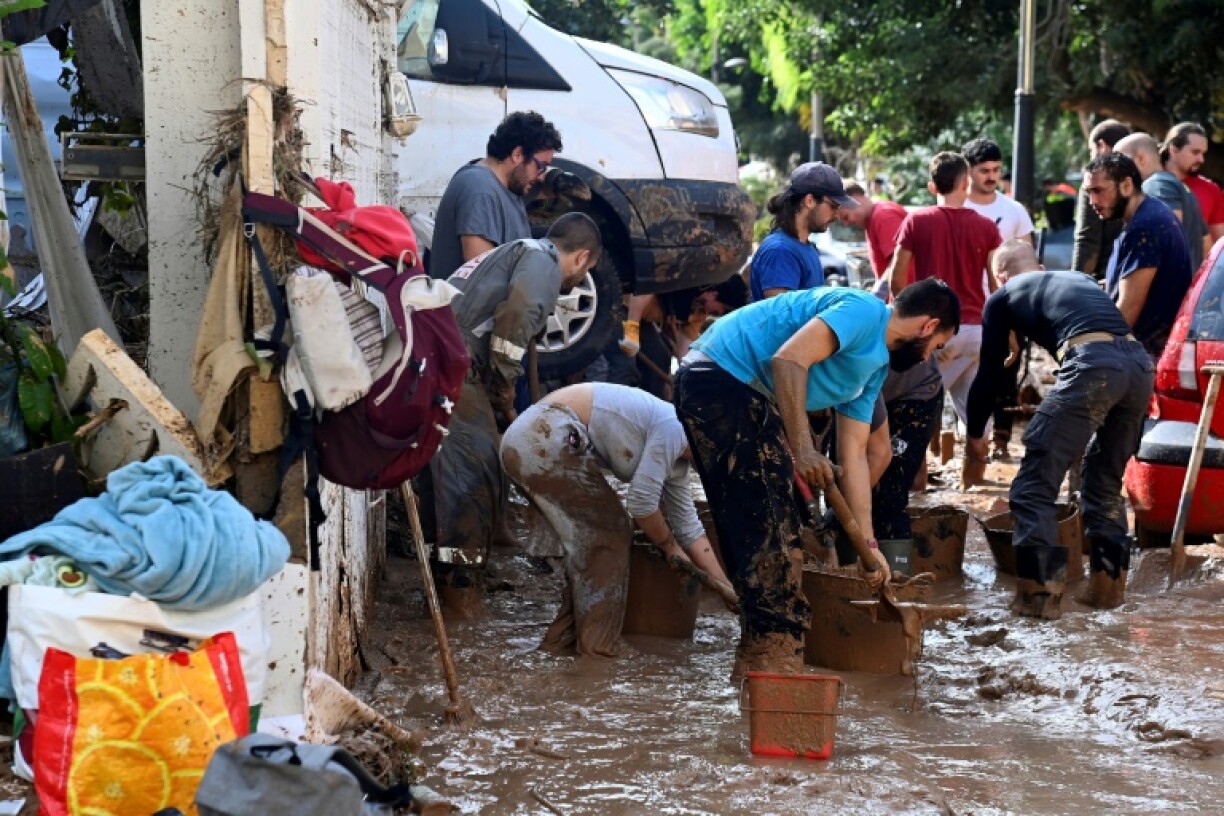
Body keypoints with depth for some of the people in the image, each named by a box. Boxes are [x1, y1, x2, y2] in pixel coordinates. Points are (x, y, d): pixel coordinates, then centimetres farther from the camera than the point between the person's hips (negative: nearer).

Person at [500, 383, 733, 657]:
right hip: (546, 438, -10)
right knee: (610, 536, 0)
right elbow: (641, 501, -13)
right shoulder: (674, 428, -11)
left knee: (592, 536, 17)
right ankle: (599, 645, 4)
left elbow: (688, 524, 22)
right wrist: (670, 546, 4)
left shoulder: (678, 453, 17)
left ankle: (563, 637, 22)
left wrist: (724, 585, 20)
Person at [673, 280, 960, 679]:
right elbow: (788, 360, -23)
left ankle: (757, 662, 19)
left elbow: (853, 454, 19)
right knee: (768, 526, -10)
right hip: (721, 379, -11)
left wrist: (867, 546, 17)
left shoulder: (876, 367, 19)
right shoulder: (863, 310, -11)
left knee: (770, 528, 12)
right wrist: (803, 449, -25)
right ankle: (777, 659, -7)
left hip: (747, 396, 11)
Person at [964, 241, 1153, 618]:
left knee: (1034, 486, 2)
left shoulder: (1003, 298, 20)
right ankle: (1107, 585, 25)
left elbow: (989, 372, 22)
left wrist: (975, 433, 37)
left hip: (1091, 366, -6)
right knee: (1105, 481, 24)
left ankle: (1040, 592, -3)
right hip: (1140, 363, 6)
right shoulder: (1079, 279, 35)